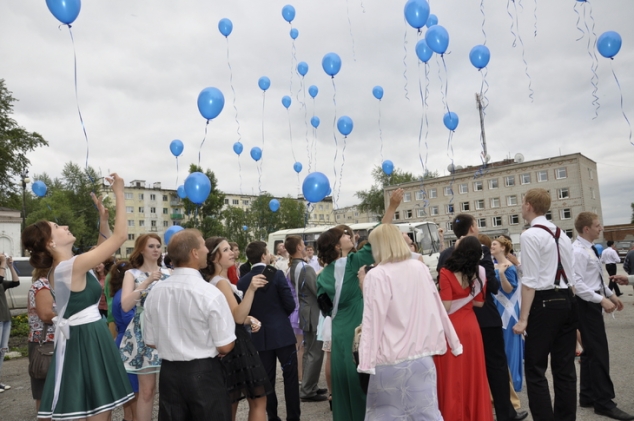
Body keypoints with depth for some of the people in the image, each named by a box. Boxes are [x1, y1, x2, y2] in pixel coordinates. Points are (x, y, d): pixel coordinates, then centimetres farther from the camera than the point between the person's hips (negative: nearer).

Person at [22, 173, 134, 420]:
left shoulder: (60, 268, 9)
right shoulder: (72, 266, -20)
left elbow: (102, 249, 21)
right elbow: (120, 236, -22)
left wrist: (103, 218, 13)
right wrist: (119, 193, -16)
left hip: (87, 337, 10)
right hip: (87, 341, -10)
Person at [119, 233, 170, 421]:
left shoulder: (168, 273, 7)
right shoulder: (132, 274, 1)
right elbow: (125, 305, -13)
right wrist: (147, 282, -20)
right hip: (144, 333, -2)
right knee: (147, 389, 4)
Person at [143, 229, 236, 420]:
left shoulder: (155, 292, -3)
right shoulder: (210, 293, -19)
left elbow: (151, 341, 7)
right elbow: (225, 346, -15)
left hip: (169, 372, 5)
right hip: (204, 374, -5)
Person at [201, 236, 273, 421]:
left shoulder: (222, 281, 13)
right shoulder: (220, 282, -18)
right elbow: (237, 317, -27)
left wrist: (249, 320, 3)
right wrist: (251, 290, -40)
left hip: (235, 341, 10)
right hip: (234, 343, -10)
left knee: (230, 403, 15)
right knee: (258, 399, -2)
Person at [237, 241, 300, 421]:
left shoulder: (242, 281, -3)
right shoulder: (277, 275, -13)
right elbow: (290, 304, -11)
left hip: (260, 335, 4)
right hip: (282, 332, -3)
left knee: (268, 378, 13)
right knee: (290, 376, 7)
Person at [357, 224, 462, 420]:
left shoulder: (377, 276, -12)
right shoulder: (421, 268, 4)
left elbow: (374, 320, -15)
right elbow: (436, 309, 11)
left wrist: (367, 360, -11)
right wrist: (453, 342, 20)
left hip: (390, 360, -5)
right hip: (421, 356, 5)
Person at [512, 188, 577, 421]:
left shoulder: (530, 235, -12)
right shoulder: (562, 234, 13)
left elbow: (530, 281, -16)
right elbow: (570, 276, 13)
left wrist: (523, 318, -14)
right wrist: (566, 301, 18)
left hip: (545, 303, -8)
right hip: (567, 300, 8)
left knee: (535, 369, 1)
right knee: (565, 367, 14)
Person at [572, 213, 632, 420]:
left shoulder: (589, 249, 12)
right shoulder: (578, 251, -19)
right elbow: (577, 285, -25)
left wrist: (611, 294, 19)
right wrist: (602, 300, -26)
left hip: (593, 303, 10)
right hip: (587, 305, -10)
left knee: (591, 351, 15)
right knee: (598, 352, -4)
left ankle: (587, 397, 26)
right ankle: (604, 402, 6)